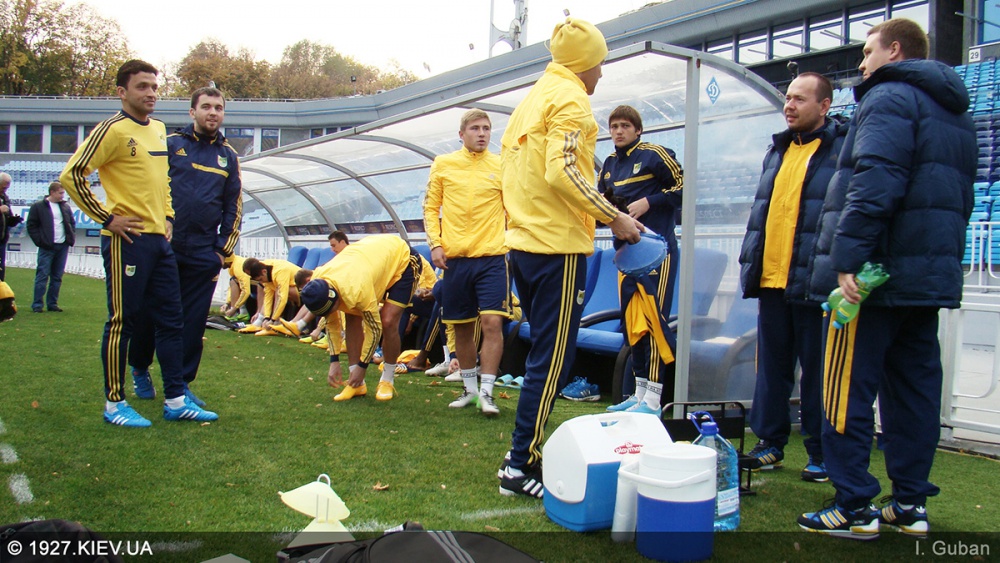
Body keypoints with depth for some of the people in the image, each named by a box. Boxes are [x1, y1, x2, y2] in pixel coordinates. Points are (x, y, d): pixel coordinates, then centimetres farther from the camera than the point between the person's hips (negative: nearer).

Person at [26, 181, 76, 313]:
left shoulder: (65, 207, 13)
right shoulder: (38, 206, -2)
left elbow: (72, 223, 22)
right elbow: (31, 226, -2)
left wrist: (72, 238, 8)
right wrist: (40, 241, -10)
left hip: (63, 246, 5)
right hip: (47, 247, -5)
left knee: (57, 277, 8)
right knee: (42, 276, -5)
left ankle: (52, 303, 14)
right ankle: (37, 305, -1)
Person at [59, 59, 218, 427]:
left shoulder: (159, 129, 14)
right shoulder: (113, 130, -10)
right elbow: (72, 175, -16)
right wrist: (106, 218, -15)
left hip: (160, 239, 8)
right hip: (127, 240, -8)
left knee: (171, 320, 9)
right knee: (122, 321, 0)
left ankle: (176, 400, 16)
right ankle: (114, 404, 10)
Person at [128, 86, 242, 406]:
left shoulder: (228, 156, 11)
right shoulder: (170, 143, 2)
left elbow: (233, 207, 14)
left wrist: (224, 250, 8)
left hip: (203, 256, 2)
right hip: (162, 247, -2)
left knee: (193, 322, 4)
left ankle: (181, 383, 15)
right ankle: (139, 369, 29)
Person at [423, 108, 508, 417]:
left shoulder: (502, 166, 5)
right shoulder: (443, 165, 8)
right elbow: (431, 207, 10)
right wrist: (435, 243, -2)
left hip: (492, 256, -2)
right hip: (455, 258, 2)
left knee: (492, 322, -11)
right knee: (462, 327, 9)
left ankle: (487, 392, -3)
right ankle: (469, 388, 24)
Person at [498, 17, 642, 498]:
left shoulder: (531, 98, 18)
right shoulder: (571, 98, -8)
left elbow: (506, 170, 18)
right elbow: (562, 170, -21)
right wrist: (614, 218, -16)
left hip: (523, 241, 9)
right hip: (558, 244, -9)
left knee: (545, 352, 17)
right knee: (553, 359, -4)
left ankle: (526, 454, 21)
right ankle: (521, 467, 0)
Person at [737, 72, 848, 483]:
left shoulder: (843, 149, -4)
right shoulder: (778, 150, 18)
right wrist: (749, 261, 16)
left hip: (813, 283, -7)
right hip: (771, 279, 7)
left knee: (817, 371, 2)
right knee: (771, 367, 12)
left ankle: (821, 454, 14)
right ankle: (770, 443, 23)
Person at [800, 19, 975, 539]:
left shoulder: (889, 97, -8)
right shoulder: (954, 111, 23)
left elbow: (875, 184, -22)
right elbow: (959, 198, 25)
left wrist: (847, 259, -24)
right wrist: (945, 257, 23)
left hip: (877, 274, -9)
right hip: (933, 276, 9)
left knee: (848, 390, -4)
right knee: (915, 388, 11)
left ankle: (854, 509, -1)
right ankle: (910, 504, 18)